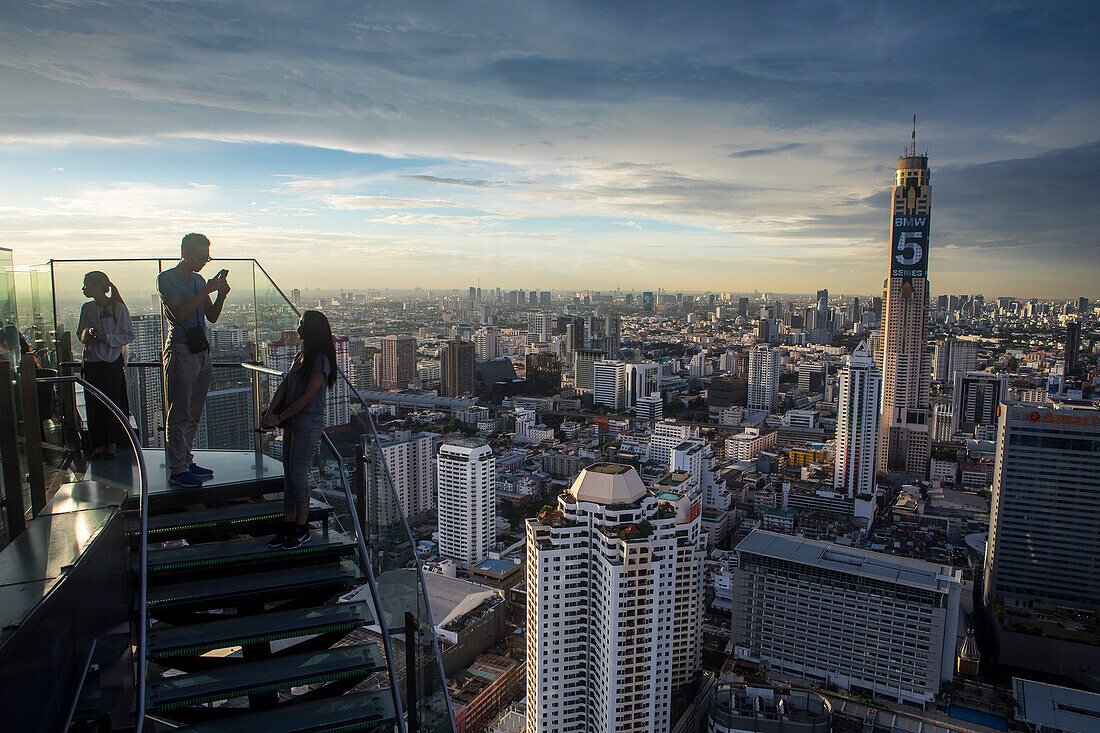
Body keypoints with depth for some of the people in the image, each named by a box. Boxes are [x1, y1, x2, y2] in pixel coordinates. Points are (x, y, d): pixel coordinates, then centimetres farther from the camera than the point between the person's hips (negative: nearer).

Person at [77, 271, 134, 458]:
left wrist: (107, 338, -16)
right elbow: (80, 336, 15)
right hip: (91, 364, 4)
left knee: (113, 403, 1)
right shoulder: (86, 308, 9)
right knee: (93, 405, 3)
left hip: (113, 363, -4)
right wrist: (88, 333, -8)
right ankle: (99, 443, 14)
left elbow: (129, 335, -3)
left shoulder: (118, 307, -4)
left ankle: (112, 443, 14)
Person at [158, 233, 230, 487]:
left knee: (194, 413, 11)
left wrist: (221, 296, -3)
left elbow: (211, 317, 15)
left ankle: (186, 461, 20)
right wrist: (207, 291, -19)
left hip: (201, 351, 7)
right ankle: (177, 469, 0)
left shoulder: (199, 280, 17)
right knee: (179, 414, -4)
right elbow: (179, 313, -18)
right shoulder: (166, 279, -5)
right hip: (180, 351, -7)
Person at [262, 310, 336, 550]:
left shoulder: (321, 360, -14)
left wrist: (280, 417, -14)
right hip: (293, 422, 8)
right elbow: (285, 384, 11)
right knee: (289, 475, 10)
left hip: (309, 423, -8)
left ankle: (302, 530, 8)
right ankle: (288, 527, 18)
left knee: (298, 475, -6)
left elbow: (308, 396, -17)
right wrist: (272, 408, -5)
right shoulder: (301, 356, 13)